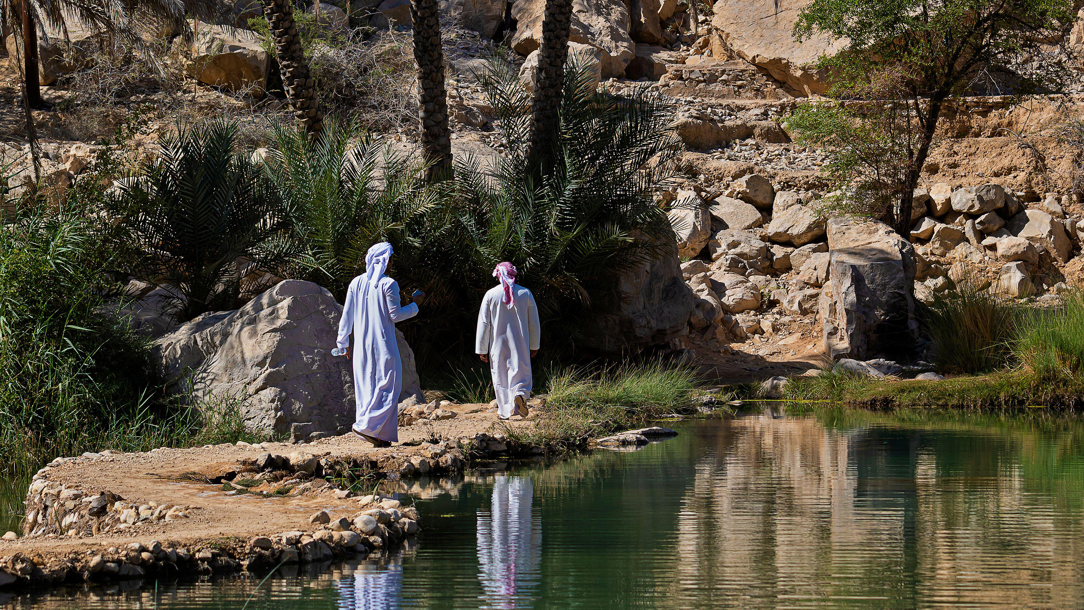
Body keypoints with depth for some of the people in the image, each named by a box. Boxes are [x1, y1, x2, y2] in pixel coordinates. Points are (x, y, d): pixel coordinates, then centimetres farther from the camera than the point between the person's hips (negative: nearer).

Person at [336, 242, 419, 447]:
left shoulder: (356, 283, 5)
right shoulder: (388, 284, -11)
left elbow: (347, 315, 7)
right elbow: (395, 315, -9)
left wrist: (344, 343, 15)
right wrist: (415, 305, 7)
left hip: (362, 345, 6)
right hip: (383, 346, -6)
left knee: (366, 386, 10)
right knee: (387, 387, -1)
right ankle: (367, 425, -16)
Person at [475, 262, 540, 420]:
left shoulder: (491, 295, -4)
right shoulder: (525, 293, 0)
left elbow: (483, 324, -2)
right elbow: (534, 322, 6)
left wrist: (482, 349, 5)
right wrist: (534, 345, 16)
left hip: (498, 343, 0)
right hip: (520, 344, 0)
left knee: (501, 377, 8)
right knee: (521, 371, 4)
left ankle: (505, 411, 9)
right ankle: (520, 393, -26)